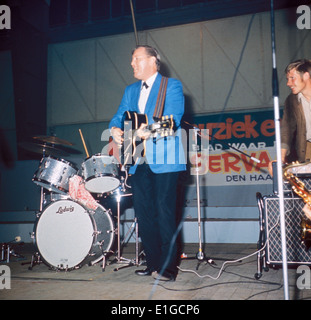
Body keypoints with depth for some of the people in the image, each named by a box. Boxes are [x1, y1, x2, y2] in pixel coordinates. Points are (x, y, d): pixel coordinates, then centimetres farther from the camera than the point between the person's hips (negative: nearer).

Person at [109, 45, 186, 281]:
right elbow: (120, 116, 14)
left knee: (164, 213, -5)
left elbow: (173, 119, -13)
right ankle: (153, 263, 20)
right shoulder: (131, 91, 21)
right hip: (138, 162, 6)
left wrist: (151, 131, -31)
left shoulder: (172, 86, 2)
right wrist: (115, 129, -10)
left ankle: (168, 267, 5)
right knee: (143, 214, 8)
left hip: (164, 160, -6)